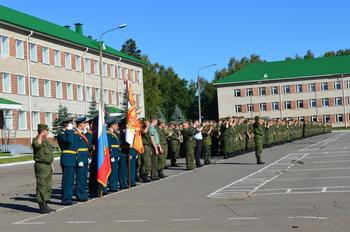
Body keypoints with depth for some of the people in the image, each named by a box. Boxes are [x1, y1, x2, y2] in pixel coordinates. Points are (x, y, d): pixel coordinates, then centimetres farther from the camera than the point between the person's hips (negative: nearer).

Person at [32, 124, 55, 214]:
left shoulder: (46, 141, 17)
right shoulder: (36, 140, -11)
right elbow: (37, 145, -38)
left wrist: (51, 164, 26)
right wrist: (40, 135, -27)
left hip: (48, 166, 9)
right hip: (41, 166, -9)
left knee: (48, 187, 13)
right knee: (41, 187, -6)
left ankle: (45, 206, 21)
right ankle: (42, 207, -2)